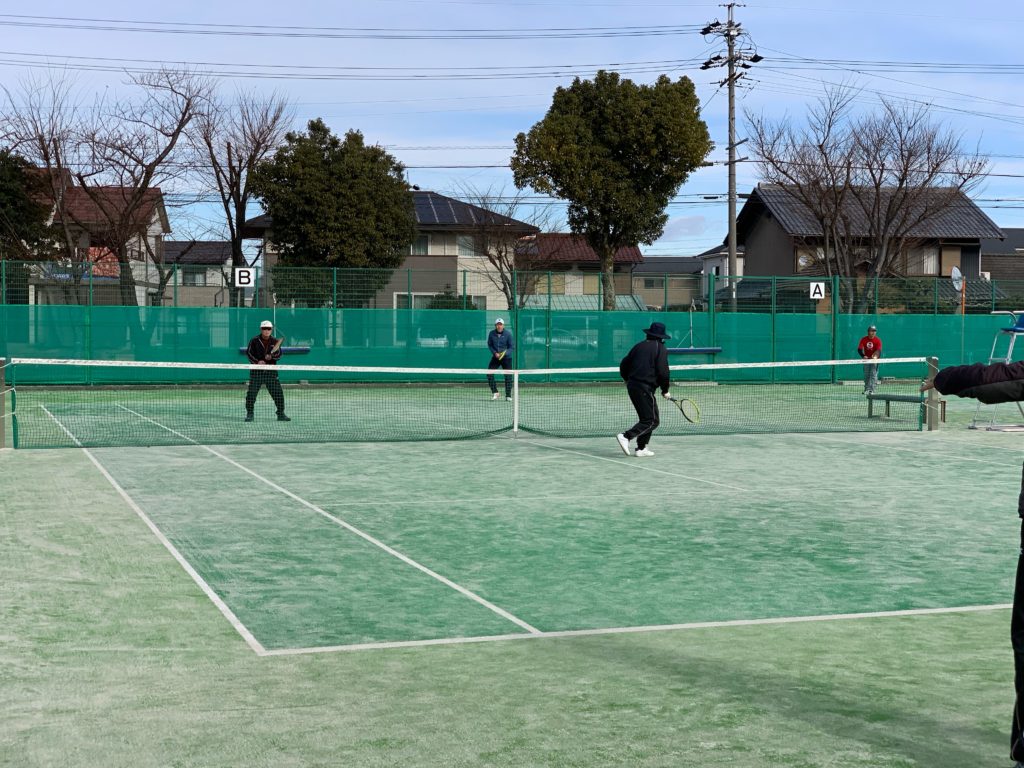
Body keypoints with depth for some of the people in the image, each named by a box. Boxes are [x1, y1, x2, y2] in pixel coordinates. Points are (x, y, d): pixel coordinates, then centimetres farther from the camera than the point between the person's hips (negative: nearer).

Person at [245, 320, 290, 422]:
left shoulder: (275, 342, 5)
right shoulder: (254, 341, -1)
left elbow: (279, 354, 2)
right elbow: (249, 353, -1)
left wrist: (271, 356, -20)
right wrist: (257, 362, -16)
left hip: (271, 371, 2)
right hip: (256, 371, -2)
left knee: (278, 393, -1)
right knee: (251, 392, -5)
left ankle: (281, 414, 11)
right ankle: (250, 413, 7)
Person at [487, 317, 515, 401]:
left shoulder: (508, 334, -10)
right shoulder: (491, 334, -3)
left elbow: (512, 346, -8)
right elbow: (489, 345, 6)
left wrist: (504, 353, -23)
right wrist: (495, 353, -11)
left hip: (506, 357, -2)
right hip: (496, 357, 2)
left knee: (508, 376, -5)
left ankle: (508, 395, 6)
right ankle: (494, 392, 4)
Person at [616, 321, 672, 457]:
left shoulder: (639, 346, 13)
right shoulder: (660, 348, -5)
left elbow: (623, 365, 16)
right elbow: (663, 372, -12)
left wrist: (628, 380, 32)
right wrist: (665, 390, 1)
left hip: (632, 386, 8)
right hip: (645, 388, -8)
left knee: (645, 418, 19)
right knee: (652, 421, -4)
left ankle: (641, 448, 16)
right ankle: (626, 436, -20)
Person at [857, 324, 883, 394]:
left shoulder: (878, 340, -11)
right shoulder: (864, 339, -5)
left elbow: (878, 350, -22)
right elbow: (859, 349, -9)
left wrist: (875, 356, -42)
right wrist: (863, 356, -27)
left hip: (875, 359, -3)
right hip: (866, 359, 3)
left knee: (873, 375, -11)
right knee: (866, 375, 8)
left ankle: (871, 390, -14)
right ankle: (866, 389, 18)